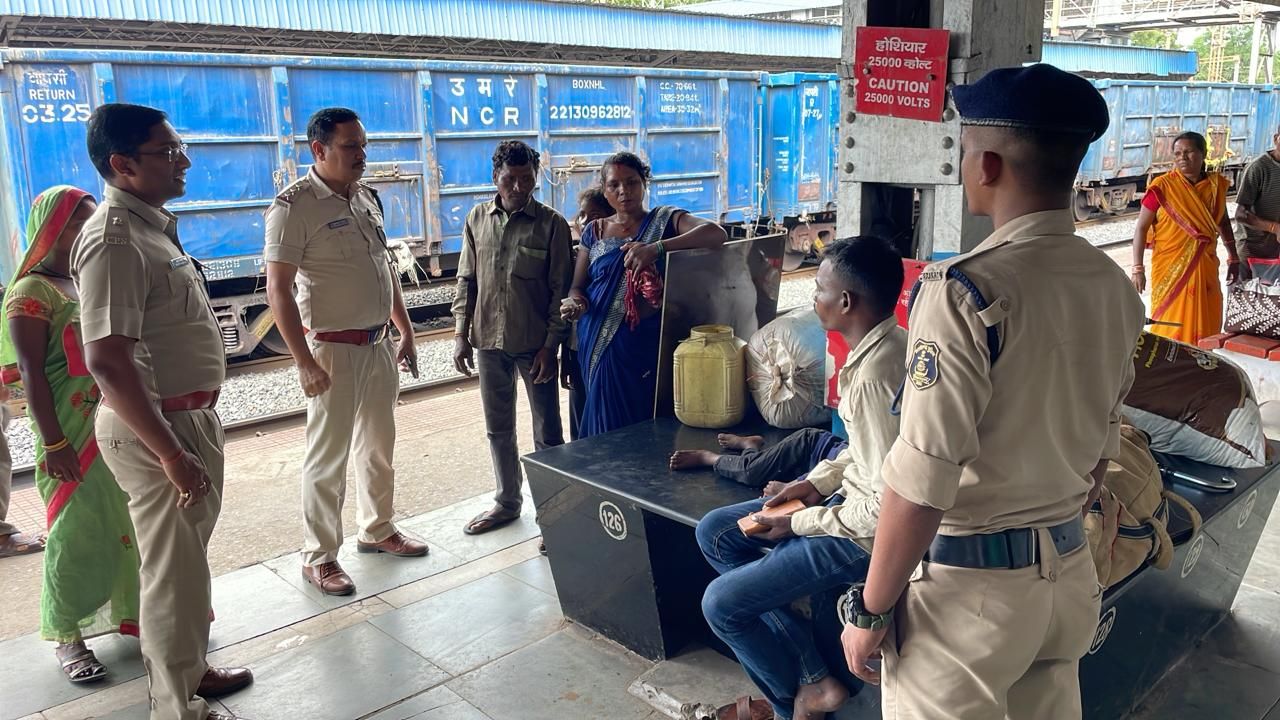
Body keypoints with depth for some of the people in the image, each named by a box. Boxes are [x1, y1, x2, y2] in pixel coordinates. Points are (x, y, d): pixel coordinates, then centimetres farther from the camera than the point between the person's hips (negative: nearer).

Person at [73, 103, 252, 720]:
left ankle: (187, 670, 40)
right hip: (155, 430, -10)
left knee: (186, 560, 22)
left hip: (190, 417, 10)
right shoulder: (115, 239, -21)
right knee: (175, 572, 4)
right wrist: (171, 455, -26)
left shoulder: (153, 224, 10)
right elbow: (107, 361, -28)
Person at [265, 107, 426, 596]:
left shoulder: (367, 197, 10)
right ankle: (318, 557, 15)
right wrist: (304, 362, -20)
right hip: (335, 350, -7)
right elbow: (278, 290, -16)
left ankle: (377, 530, 35)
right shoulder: (294, 206, -13)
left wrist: (405, 332, 16)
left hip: (380, 344, 7)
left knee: (378, 446, 18)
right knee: (328, 456, 2)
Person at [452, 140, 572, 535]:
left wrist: (551, 345, -11)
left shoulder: (552, 224, -7)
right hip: (489, 341, 4)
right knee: (498, 429, 15)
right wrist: (460, 334, 4)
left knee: (547, 433, 4)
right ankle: (507, 502, 32)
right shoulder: (477, 219, 4)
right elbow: (467, 279, 9)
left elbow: (561, 290, -7)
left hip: (534, 344, -4)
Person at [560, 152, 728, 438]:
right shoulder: (595, 232, 10)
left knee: (644, 420, 1)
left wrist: (656, 248, -32)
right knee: (605, 425, 8)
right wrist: (575, 302, -14)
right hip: (599, 344, 3)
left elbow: (716, 233, -19)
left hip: (646, 342, -3)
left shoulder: (664, 219, -2)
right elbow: (577, 286, 12)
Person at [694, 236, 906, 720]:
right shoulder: (888, 342, 0)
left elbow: (889, 506, -29)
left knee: (721, 604, -5)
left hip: (869, 533, -10)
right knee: (715, 534, 11)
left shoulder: (872, 379, -31)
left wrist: (801, 523, -16)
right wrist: (817, 482, 3)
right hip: (852, 496, 10)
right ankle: (810, 673, 12)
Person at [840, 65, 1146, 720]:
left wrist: (871, 610, -12)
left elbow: (921, 481, -23)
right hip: (1071, 572, 7)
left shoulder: (964, 290, -22)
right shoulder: (1115, 287, 2)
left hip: (967, 584, -7)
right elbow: (1101, 451, 11)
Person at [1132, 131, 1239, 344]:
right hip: (1170, 270, -5)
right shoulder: (1162, 187, -10)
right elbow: (1141, 228, -8)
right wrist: (1138, 268, -14)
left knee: (1208, 328, 10)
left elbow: (1223, 222, 20)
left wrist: (1233, 258, 22)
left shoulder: (1216, 185, 4)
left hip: (1205, 269, 5)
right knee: (1171, 329, -1)